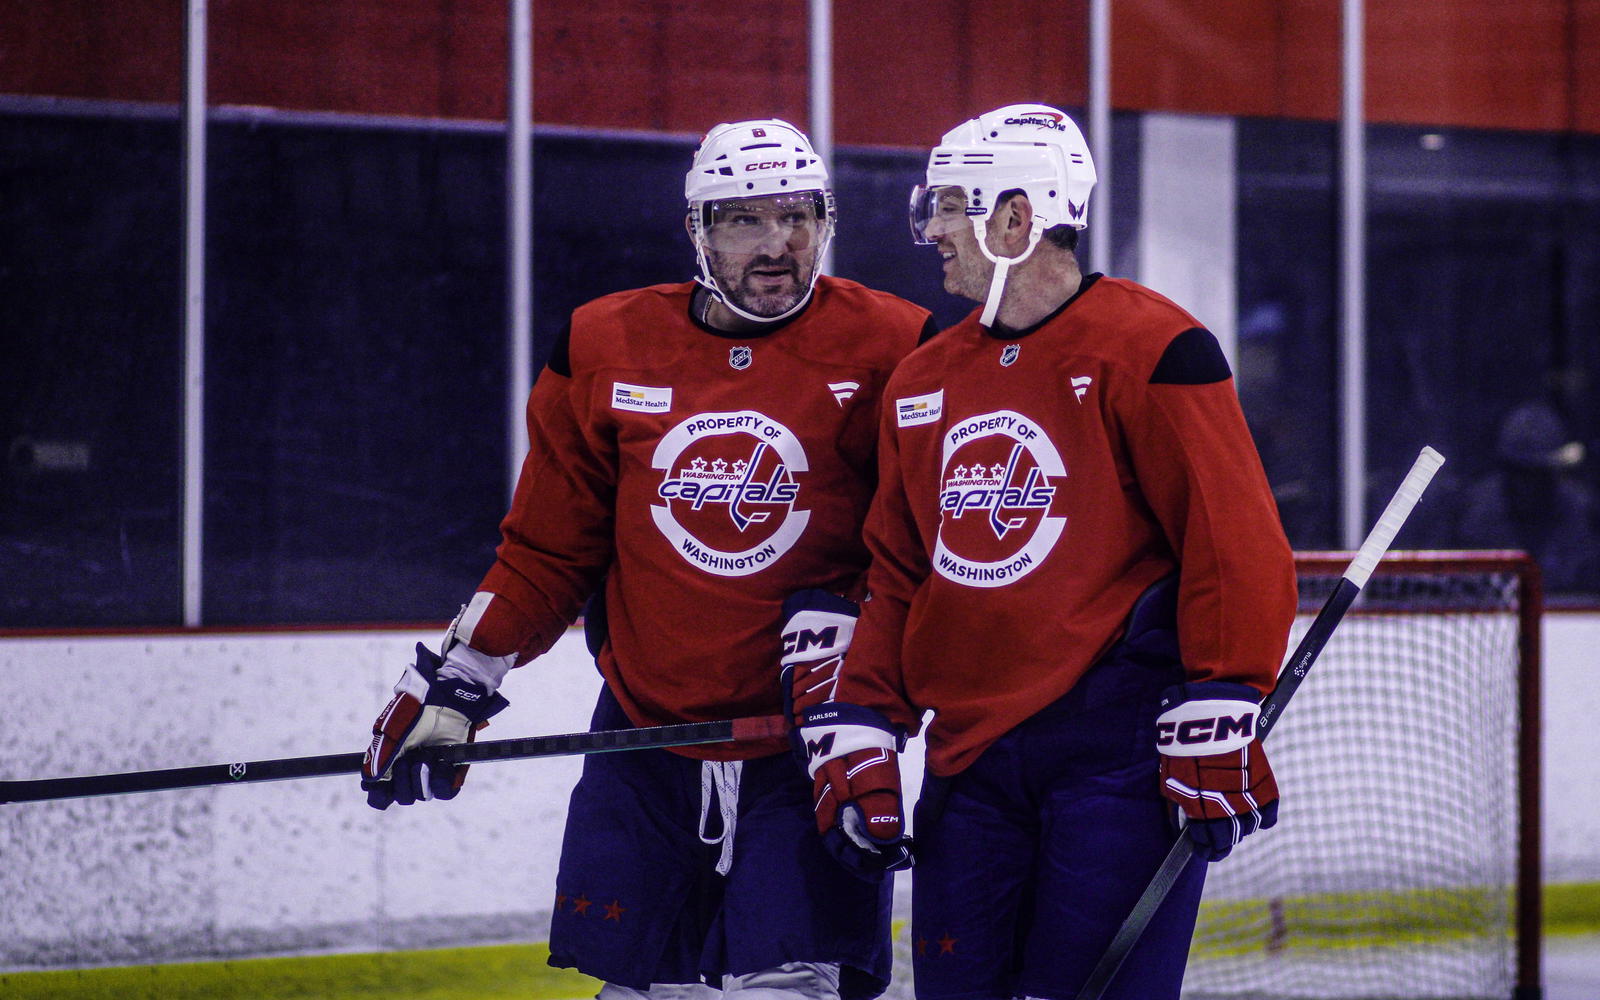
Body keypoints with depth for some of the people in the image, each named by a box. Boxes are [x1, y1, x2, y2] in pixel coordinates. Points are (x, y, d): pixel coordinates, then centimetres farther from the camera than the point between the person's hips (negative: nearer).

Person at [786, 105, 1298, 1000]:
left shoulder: (1149, 349, -8)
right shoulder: (923, 382, 15)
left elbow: (1237, 546, -12)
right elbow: (894, 576, 20)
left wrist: (1219, 735, -16)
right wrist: (858, 734, 11)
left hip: (1118, 746, -7)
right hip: (971, 759, 7)